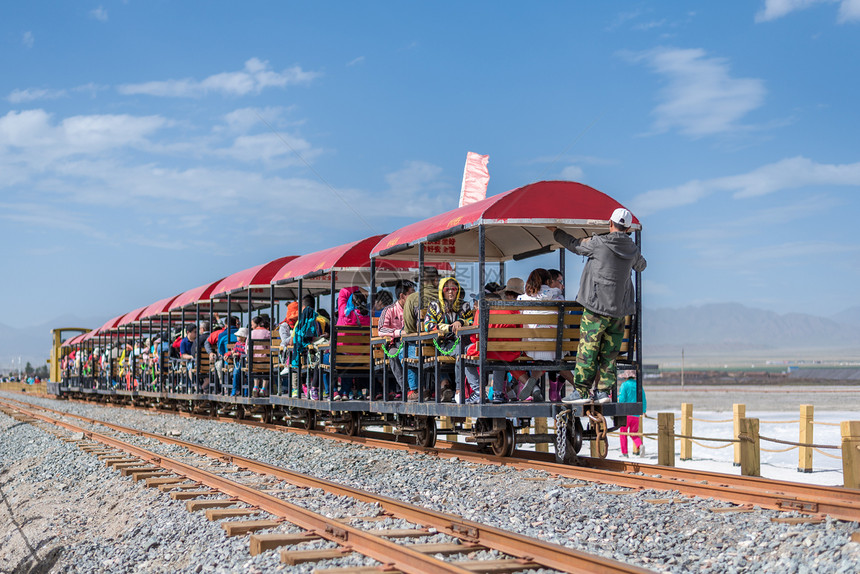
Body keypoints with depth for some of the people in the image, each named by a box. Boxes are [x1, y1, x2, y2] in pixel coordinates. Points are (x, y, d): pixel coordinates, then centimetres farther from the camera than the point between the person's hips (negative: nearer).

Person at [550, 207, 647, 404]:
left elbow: (575, 245, 6)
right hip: (620, 309, 5)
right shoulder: (633, 249, 7)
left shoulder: (598, 243, -9)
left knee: (587, 349, -2)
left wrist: (555, 231, 22)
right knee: (609, 352, 10)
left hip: (597, 308, -5)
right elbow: (641, 265, 29)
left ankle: (581, 391, -3)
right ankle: (604, 391, 10)